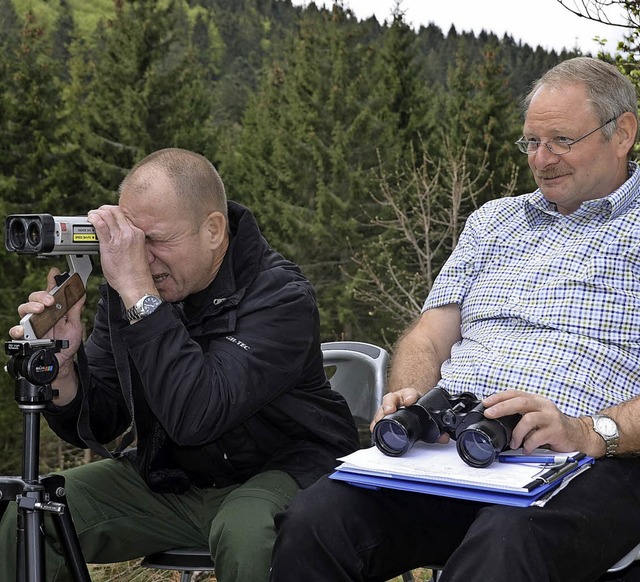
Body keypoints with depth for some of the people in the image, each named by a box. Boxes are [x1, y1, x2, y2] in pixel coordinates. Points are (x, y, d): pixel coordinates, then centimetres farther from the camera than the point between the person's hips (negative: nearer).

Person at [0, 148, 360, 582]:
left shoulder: (281, 297, -23)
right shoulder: (129, 285, -4)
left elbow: (197, 416, -37)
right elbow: (97, 427, -2)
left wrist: (137, 293, -36)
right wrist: (61, 371, -23)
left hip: (282, 473, -5)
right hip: (166, 477, 5)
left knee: (244, 534, -37)